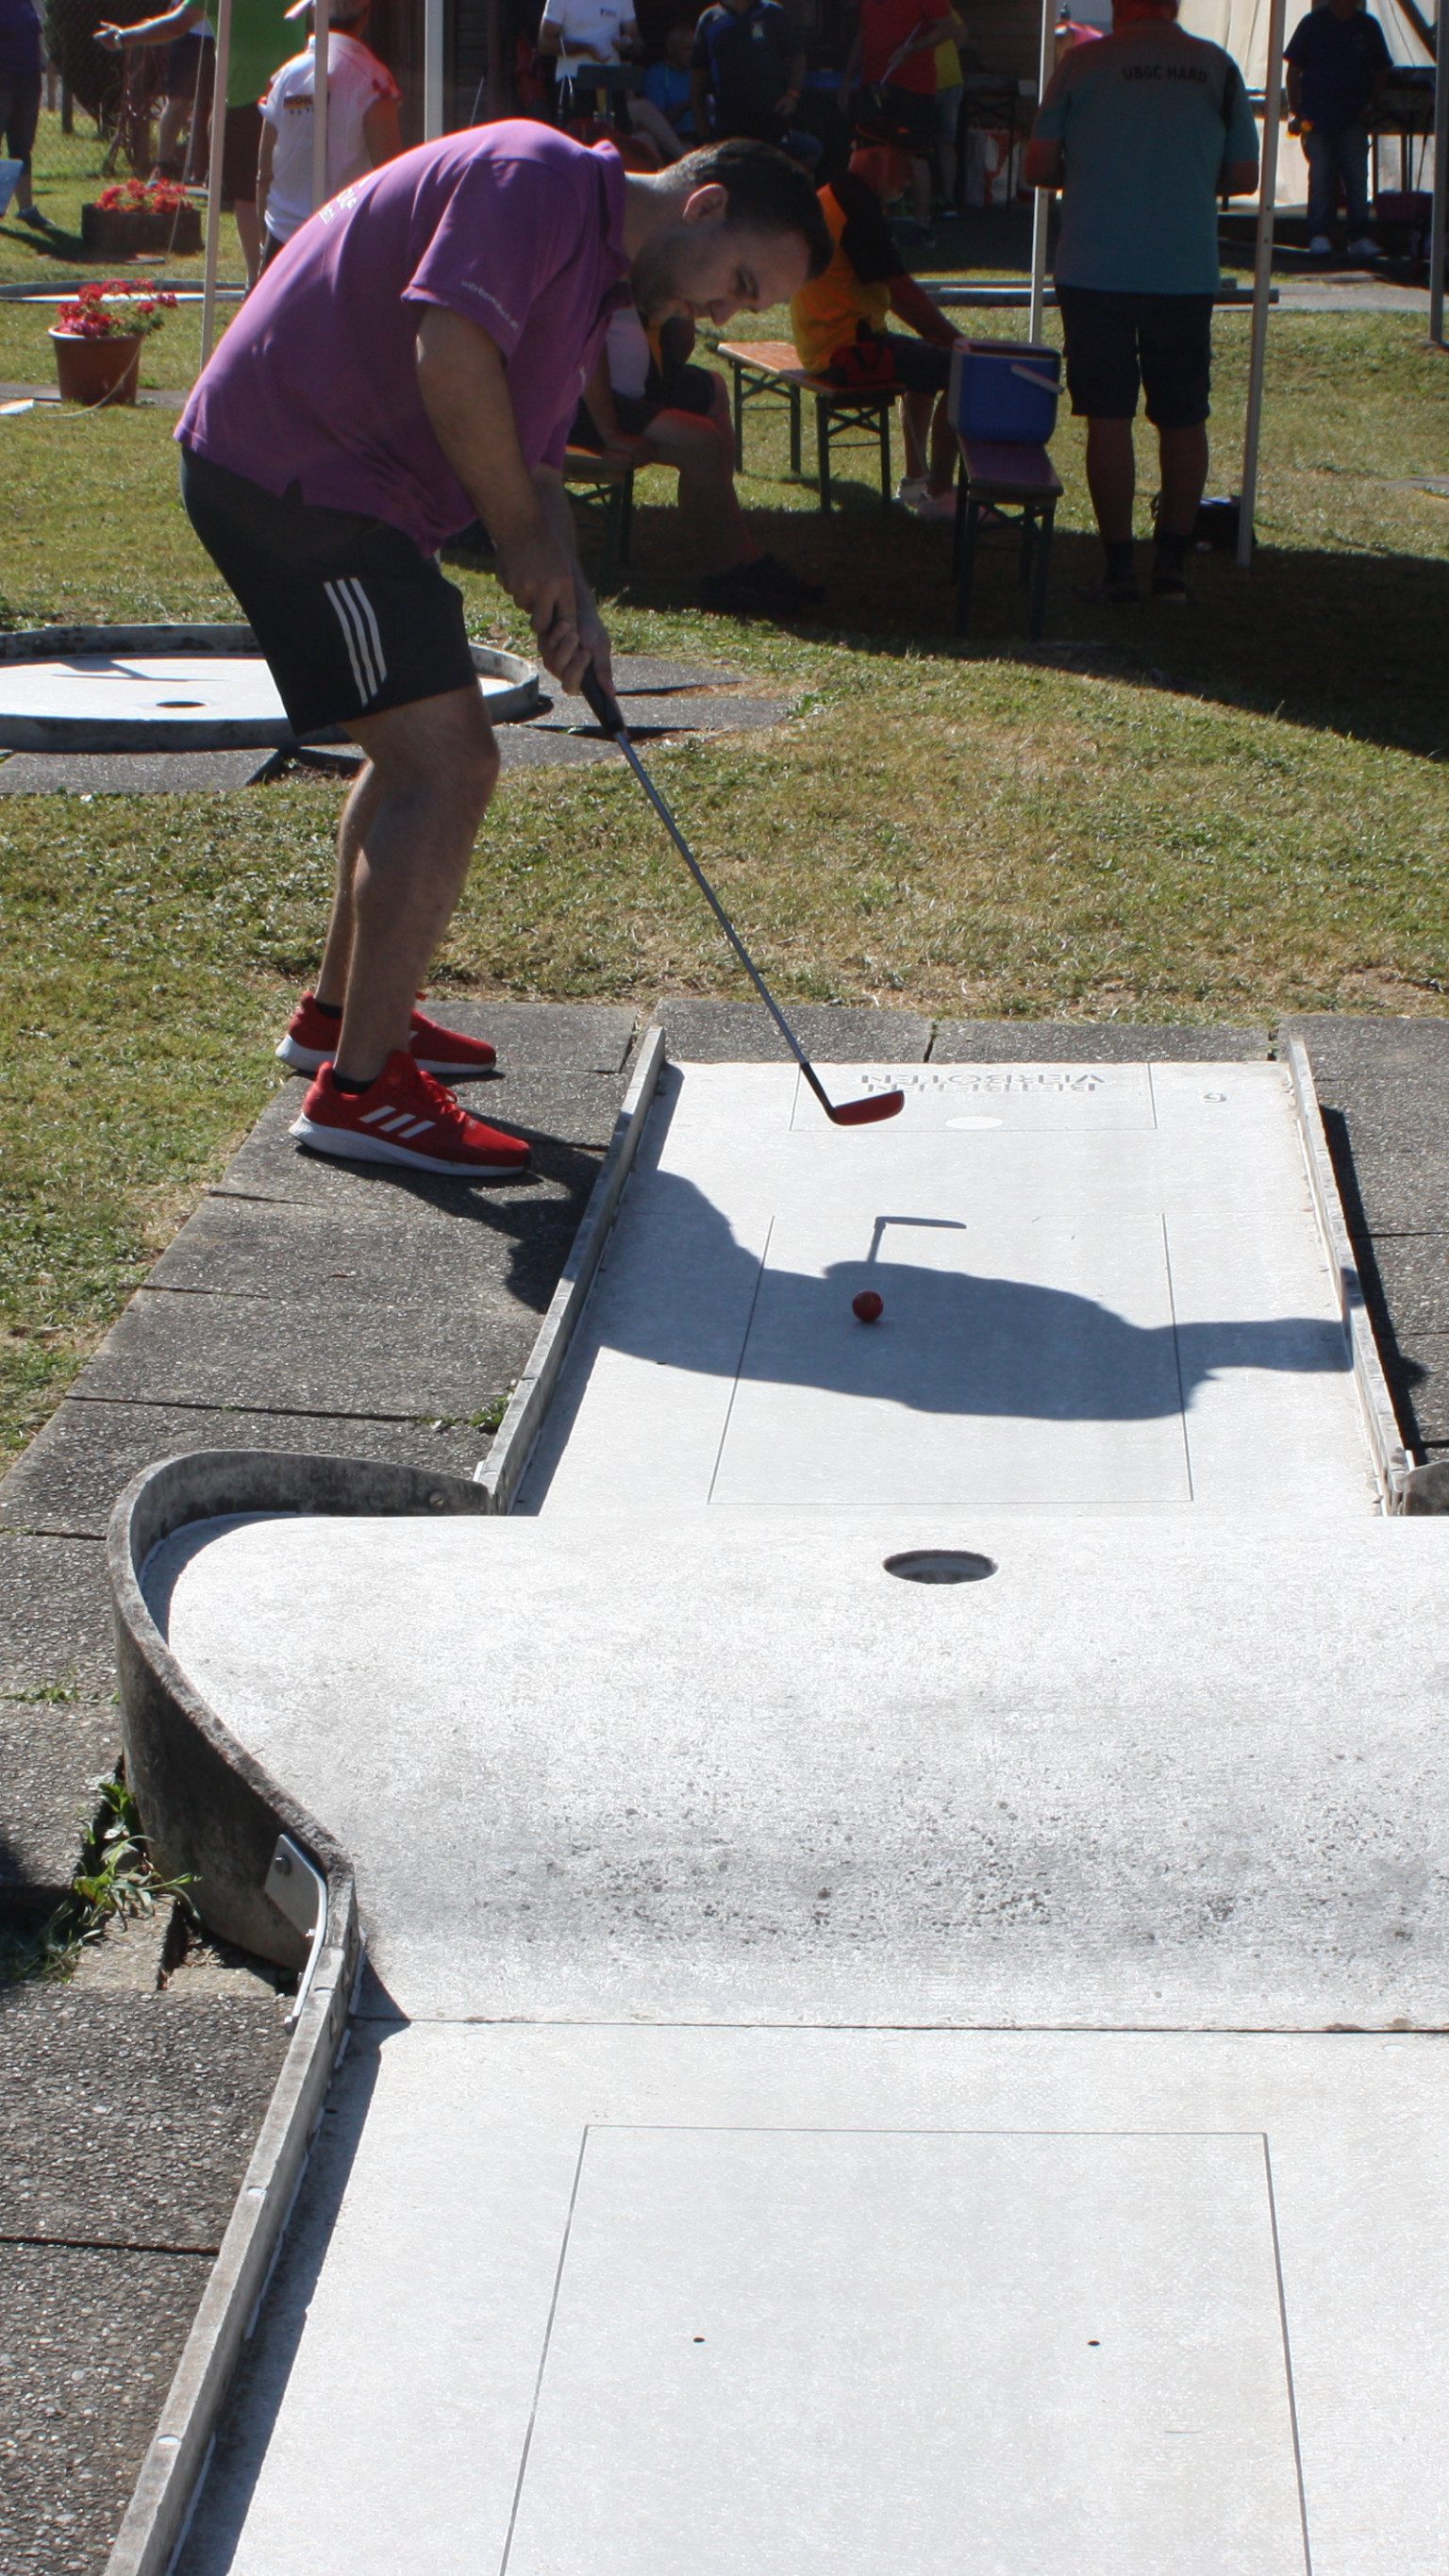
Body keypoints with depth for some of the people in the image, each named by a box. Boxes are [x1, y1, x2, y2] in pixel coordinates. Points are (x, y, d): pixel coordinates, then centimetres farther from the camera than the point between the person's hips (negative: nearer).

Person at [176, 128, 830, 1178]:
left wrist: (568, 598, 3)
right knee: (447, 765, -15)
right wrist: (527, 540, -16)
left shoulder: (596, 274, 19)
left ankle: (344, 1012, 37)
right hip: (290, 471, -11)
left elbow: (532, 457, 21)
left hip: (343, 491, 11)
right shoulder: (539, 179, -14)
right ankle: (360, 1088, -11)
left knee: (428, 755, 21)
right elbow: (450, 352, -27)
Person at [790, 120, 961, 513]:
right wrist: (951, 338, -10)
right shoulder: (859, 208, -18)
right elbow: (902, 291, -20)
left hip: (824, 343, 11)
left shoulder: (832, 196, 16)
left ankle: (915, 479, 35)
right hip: (847, 348, -11)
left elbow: (888, 289, 20)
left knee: (928, 360, 31)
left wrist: (936, 332, 14)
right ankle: (938, 495, -8)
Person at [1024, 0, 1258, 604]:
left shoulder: (1082, 64, -3)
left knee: (1109, 418, 4)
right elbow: (1244, 177, 6)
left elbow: (1038, 168, -1)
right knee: (1184, 419, 12)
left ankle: (1119, 565, 4)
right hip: (1187, 276, 1)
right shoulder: (1218, 67, 2)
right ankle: (1172, 561, 15)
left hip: (1094, 275, -1)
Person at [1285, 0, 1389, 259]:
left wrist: (1370, 106, 2)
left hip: (1354, 119, 2)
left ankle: (1360, 237, -1)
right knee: (1321, 177, -3)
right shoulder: (1312, 24, 1)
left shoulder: (1368, 27, 6)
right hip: (1318, 118, -1)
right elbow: (1293, 70, 3)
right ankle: (1319, 235, 2)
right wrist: (1297, 112, -4)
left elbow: (1381, 71, 15)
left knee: (1357, 177, -2)